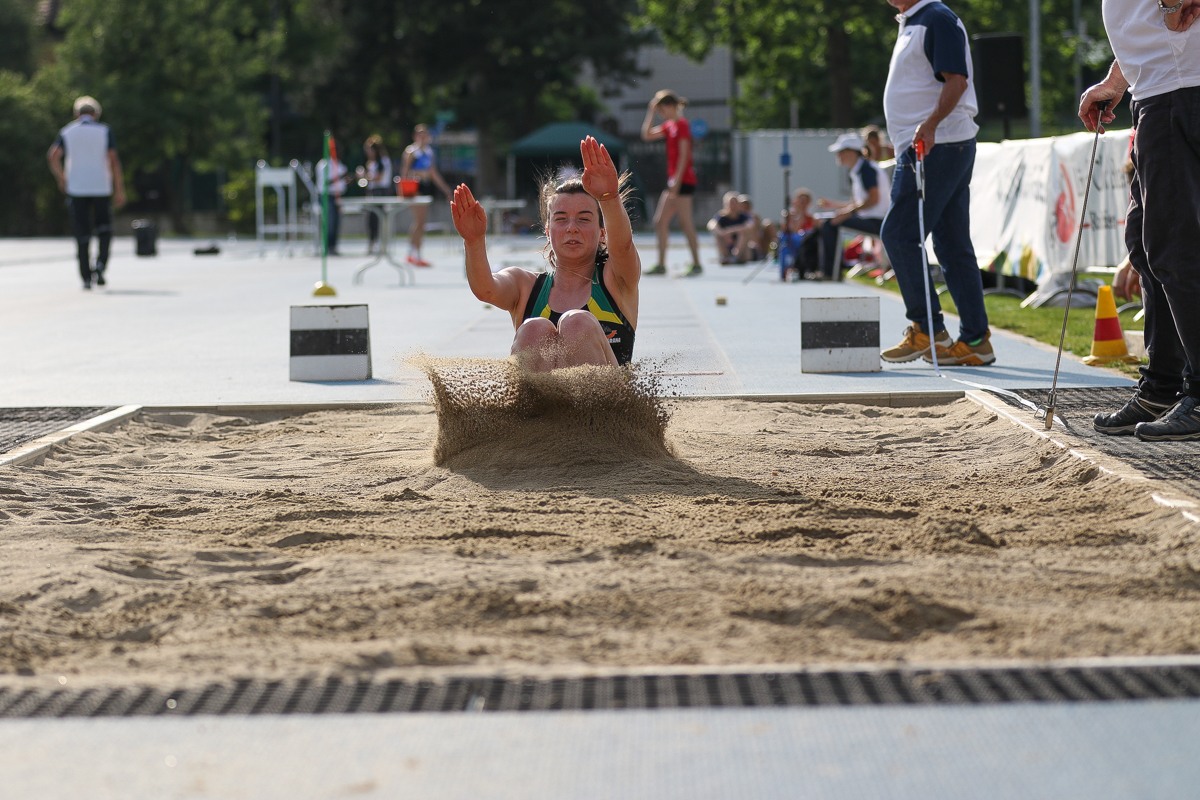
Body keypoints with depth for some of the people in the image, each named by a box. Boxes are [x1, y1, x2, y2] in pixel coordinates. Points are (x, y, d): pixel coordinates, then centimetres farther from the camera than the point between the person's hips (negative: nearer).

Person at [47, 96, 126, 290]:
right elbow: (113, 161, -3)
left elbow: (53, 156, -7)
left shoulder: (67, 132, 7)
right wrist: (120, 191, -1)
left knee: (82, 234, 5)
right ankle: (101, 263, -11)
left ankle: (86, 277, 1)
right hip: (101, 189, -1)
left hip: (76, 189, 1)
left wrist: (61, 179, 6)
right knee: (104, 230, 13)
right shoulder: (104, 131, 4)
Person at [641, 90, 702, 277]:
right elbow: (647, 135, 22)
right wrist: (651, 111, 14)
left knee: (685, 222, -8)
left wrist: (677, 181, -20)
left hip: (683, 180, -10)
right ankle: (661, 265, 10)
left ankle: (697, 265, -4)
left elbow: (684, 155, -16)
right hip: (674, 181, 10)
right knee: (660, 221, 8)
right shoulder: (669, 125, 15)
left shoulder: (681, 125, -11)